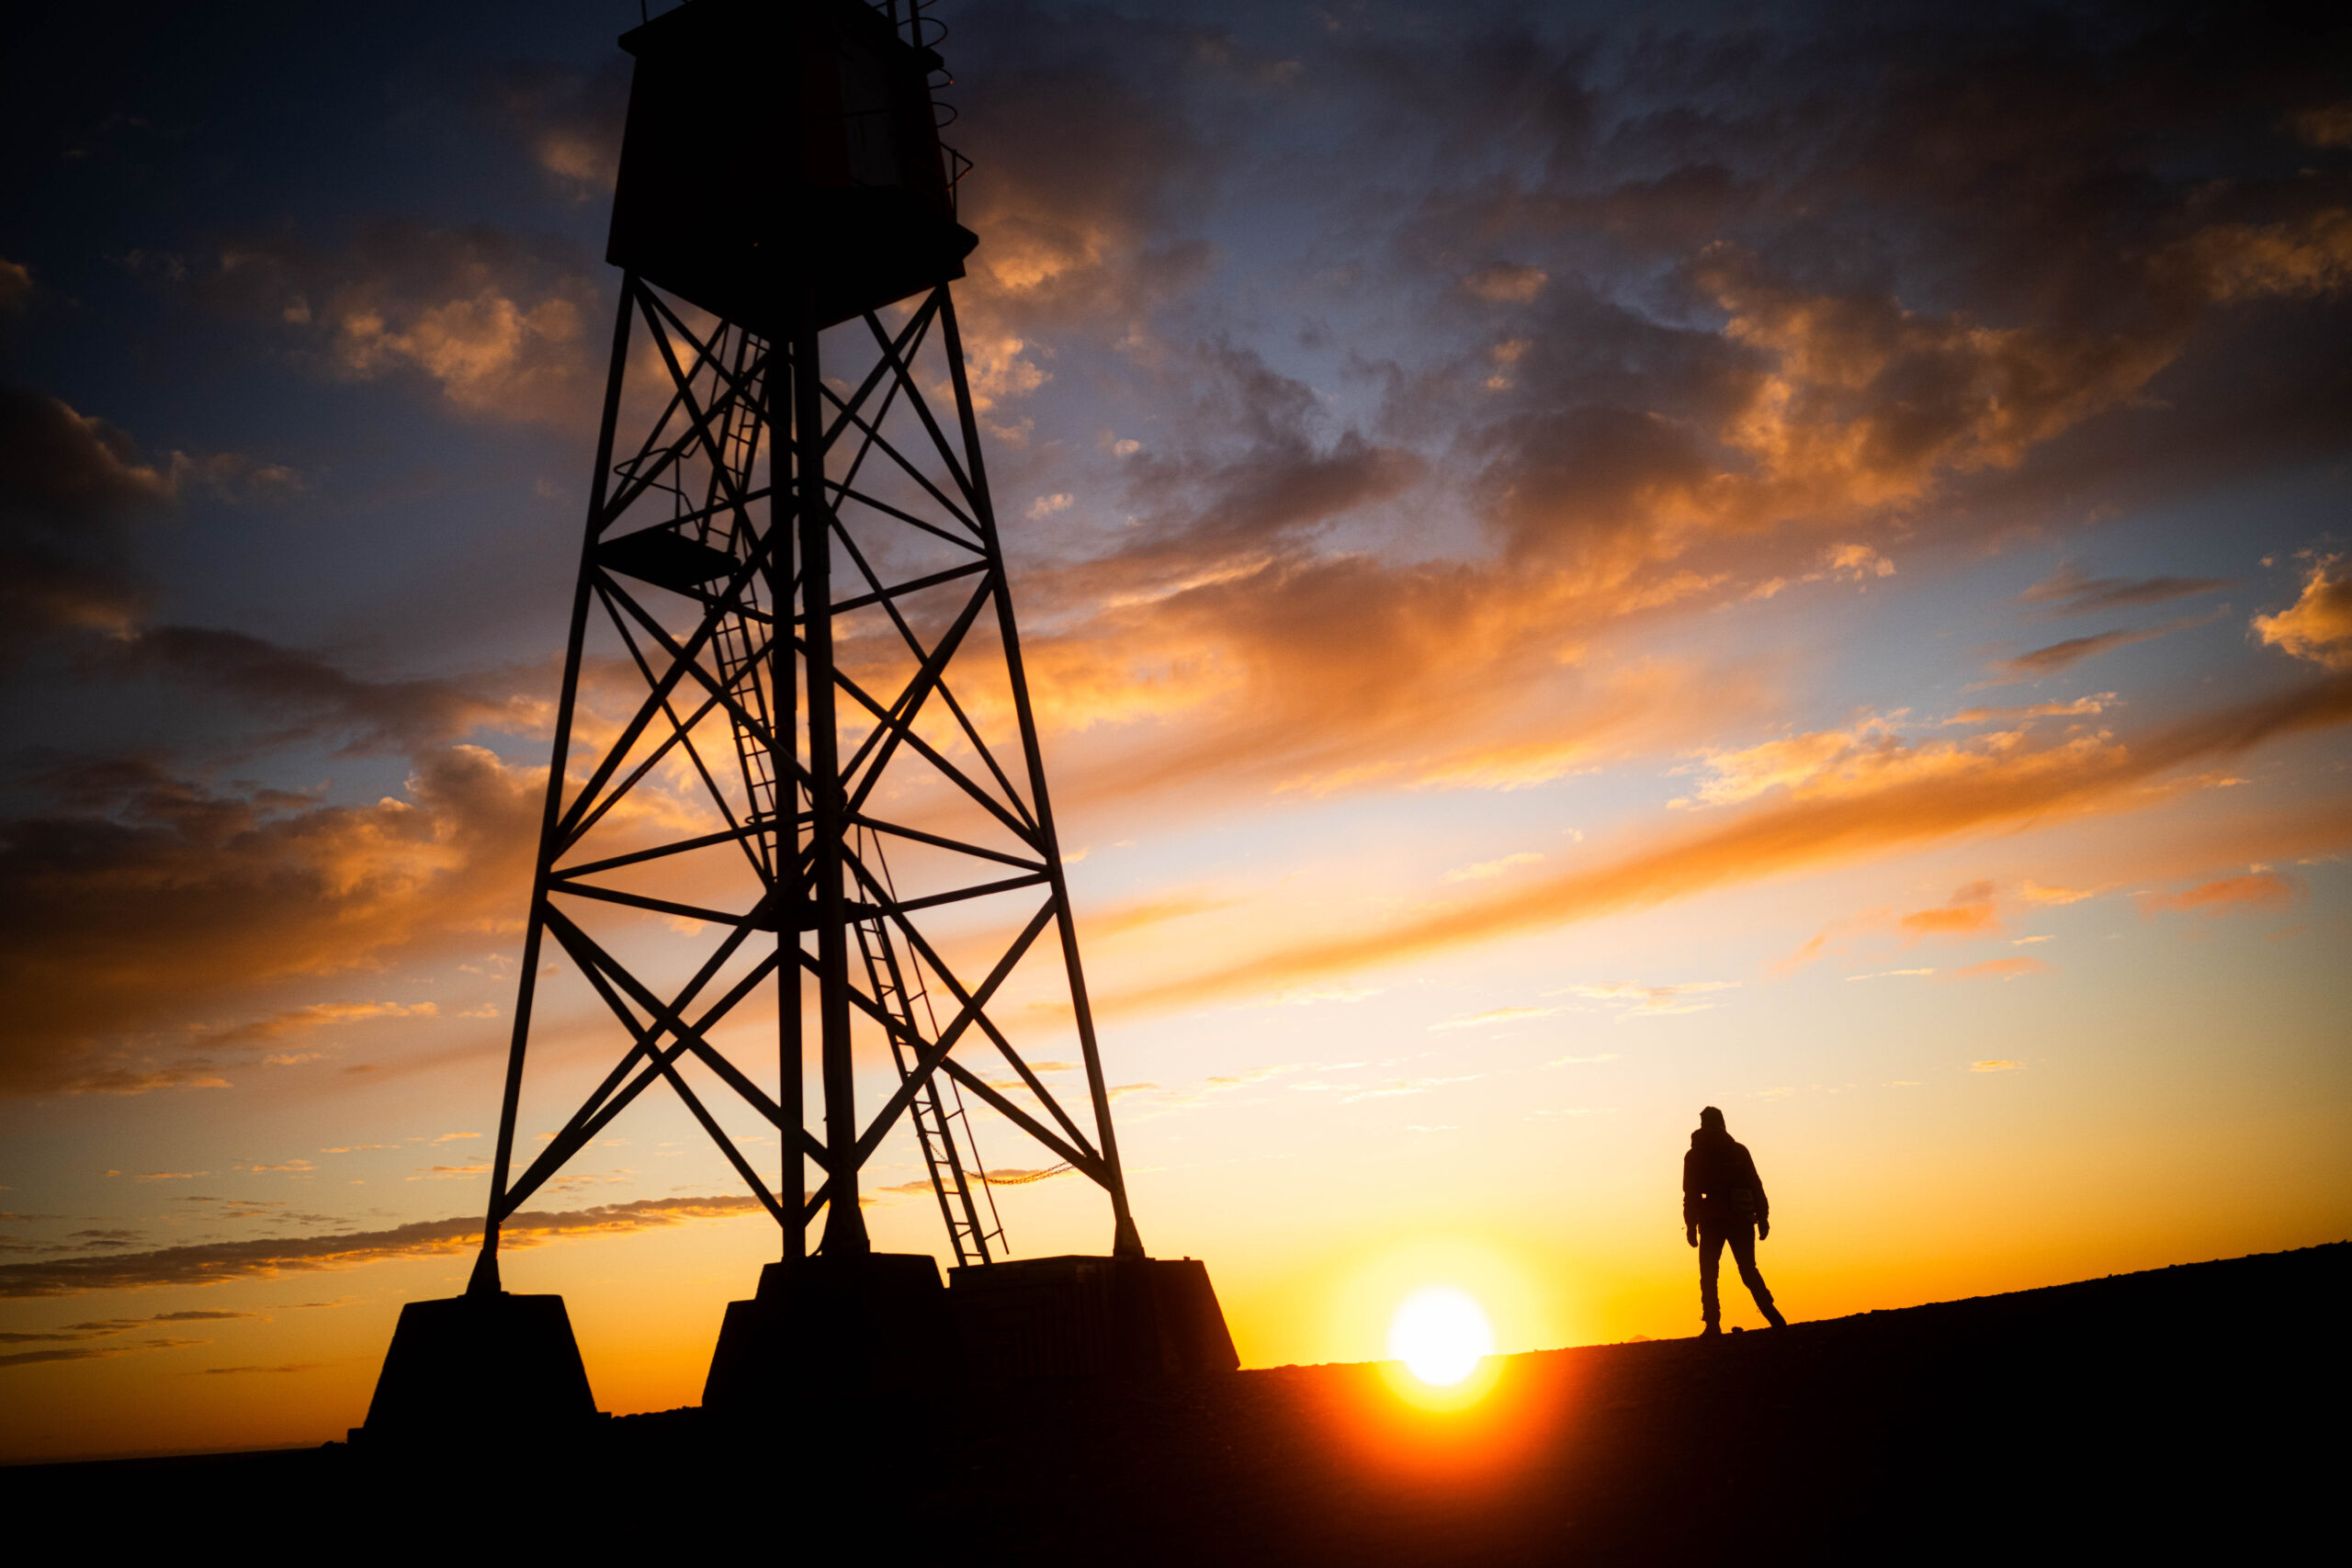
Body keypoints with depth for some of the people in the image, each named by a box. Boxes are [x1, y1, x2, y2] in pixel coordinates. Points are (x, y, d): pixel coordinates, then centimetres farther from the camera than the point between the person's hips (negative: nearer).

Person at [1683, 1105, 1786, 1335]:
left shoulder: (1695, 1155, 4)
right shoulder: (1739, 1151, 10)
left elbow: (1691, 1194, -1)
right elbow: (1756, 1186, 6)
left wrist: (1691, 1225, 0)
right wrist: (1763, 1218, 8)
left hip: (1712, 1221, -2)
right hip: (1742, 1220, 2)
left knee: (1708, 1274, 3)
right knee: (1749, 1271, 12)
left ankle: (1713, 1324, -8)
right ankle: (1772, 1315, -3)